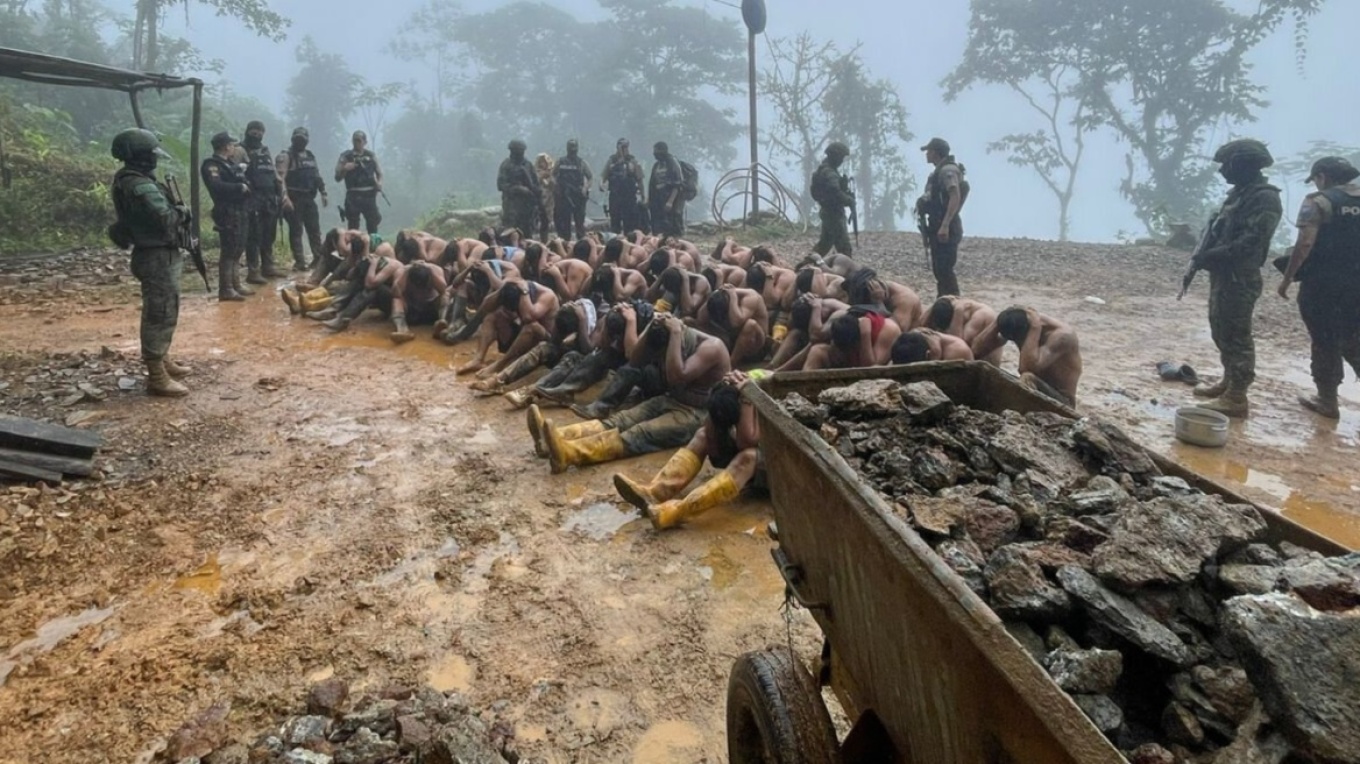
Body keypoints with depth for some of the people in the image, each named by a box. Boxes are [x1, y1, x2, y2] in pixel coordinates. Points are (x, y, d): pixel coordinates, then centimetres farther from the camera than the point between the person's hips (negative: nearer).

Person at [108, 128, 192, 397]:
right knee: (161, 314, -6)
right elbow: (164, 219, -26)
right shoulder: (140, 186, -21)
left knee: (161, 312, 21)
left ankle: (162, 362, 35)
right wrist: (183, 211, -8)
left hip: (155, 255, 11)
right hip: (158, 257, -11)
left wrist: (176, 213, 3)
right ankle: (157, 377, -1)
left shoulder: (126, 181, 12)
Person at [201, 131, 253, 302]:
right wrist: (239, 187, -15)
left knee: (238, 249, 14)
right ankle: (225, 289, -9)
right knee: (228, 250, -10)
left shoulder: (231, 164, 19)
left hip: (239, 210, 9)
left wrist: (245, 187, 0)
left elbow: (243, 183, 21)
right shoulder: (211, 165, -9)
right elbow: (216, 186, -24)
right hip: (227, 212, -9)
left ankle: (235, 284, 24)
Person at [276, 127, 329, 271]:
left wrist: (323, 193, 14)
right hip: (294, 198, -6)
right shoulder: (286, 156, -8)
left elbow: (317, 175, 20)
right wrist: (285, 197, -26)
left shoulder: (310, 155, 15)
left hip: (309, 198, 6)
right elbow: (280, 177, -16)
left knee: (314, 229, 8)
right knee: (296, 230, -3)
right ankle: (299, 261, 0)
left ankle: (319, 258, 16)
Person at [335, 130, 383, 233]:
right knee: (353, 226, 0)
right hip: (353, 196, -1)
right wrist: (345, 169, -15)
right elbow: (337, 178, 3)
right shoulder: (346, 157, 3)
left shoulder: (371, 156, 9)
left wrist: (379, 183, -4)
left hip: (369, 195, 1)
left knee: (372, 225, 2)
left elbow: (379, 173, 16)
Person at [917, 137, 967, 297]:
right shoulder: (940, 171, 18)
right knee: (938, 269, 13)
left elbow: (955, 198, -24)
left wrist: (945, 225, -30)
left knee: (944, 269, -12)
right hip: (938, 227, 10)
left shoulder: (948, 170, -12)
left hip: (945, 229, -10)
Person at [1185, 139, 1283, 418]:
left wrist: (1209, 257, -20)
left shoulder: (1265, 198, -14)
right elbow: (1217, 231, 18)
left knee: (1236, 335, -7)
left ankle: (1237, 397, -4)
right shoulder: (1238, 193, 16)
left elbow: (1251, 242, -23)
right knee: (1221, 331, 17)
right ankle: (1229, 382, 30)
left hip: (1240, 277, -10)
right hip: (1222, 273, 10)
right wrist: (1197, 259, 5)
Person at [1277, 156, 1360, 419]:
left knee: (1325, 342, 4)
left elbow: (1305, 244, -18)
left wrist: (1287, 278, -11)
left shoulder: (1318, 202, -9)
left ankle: (1327, 401, 11)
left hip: (1322, 283, -5)